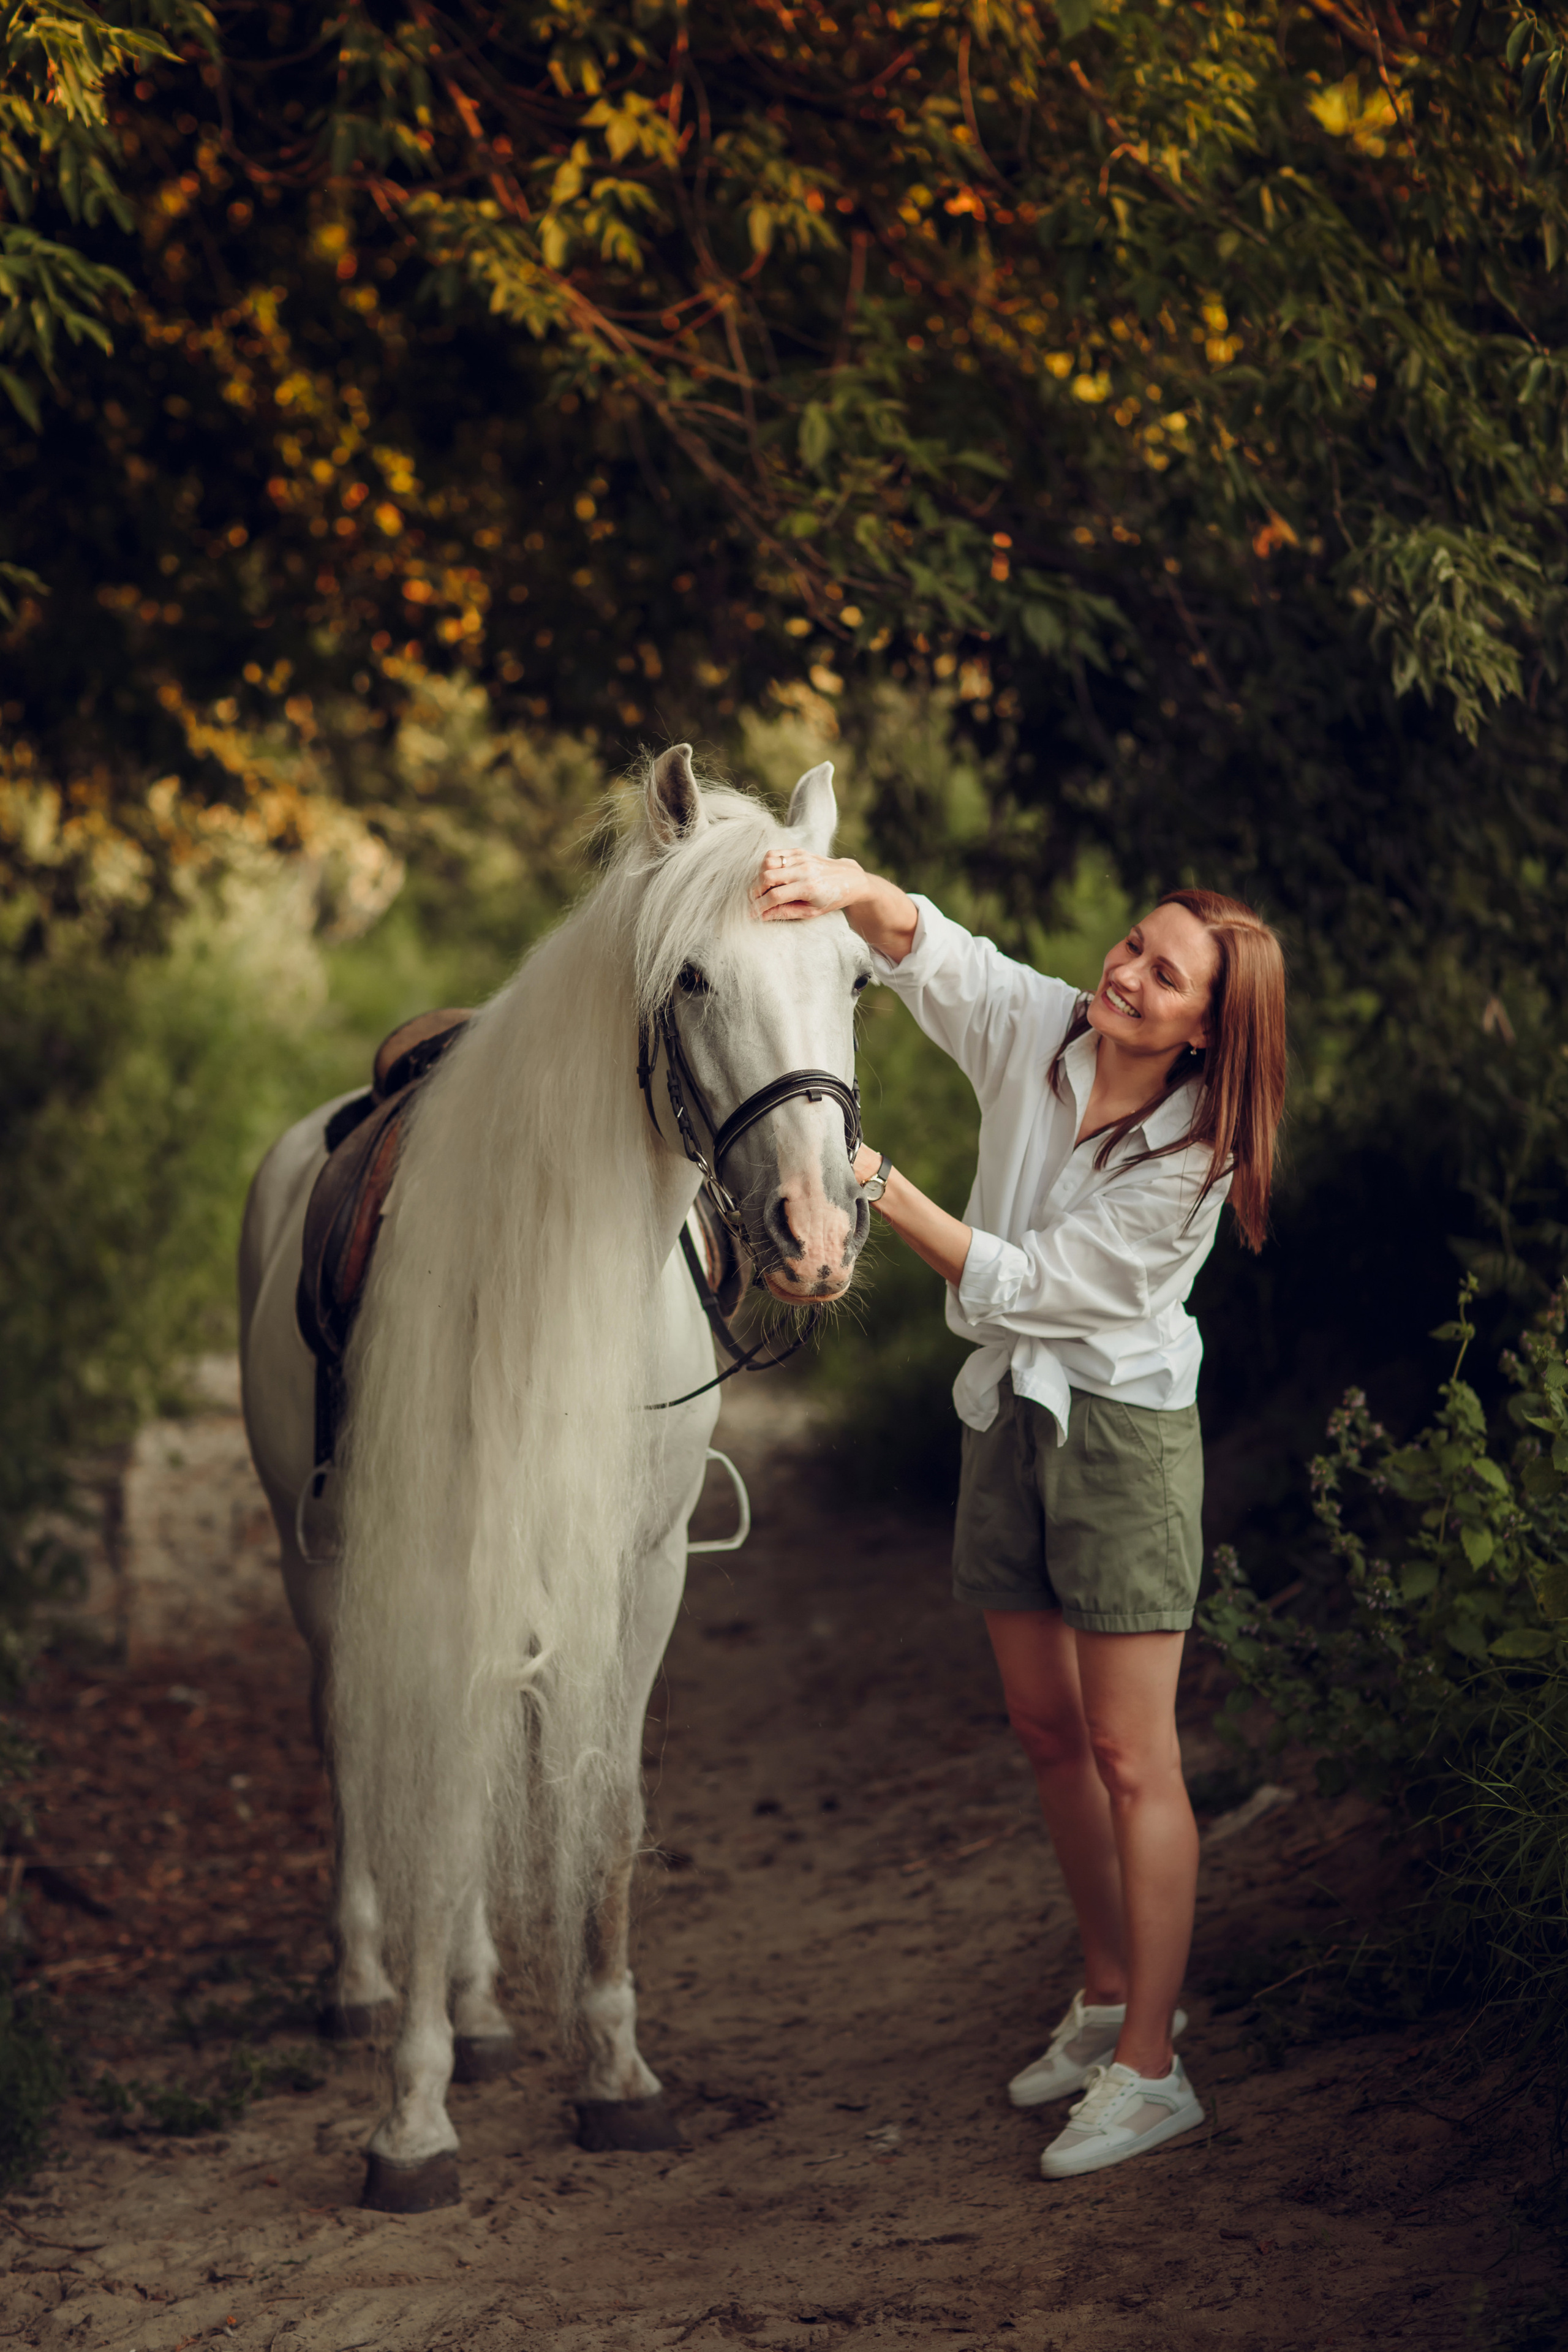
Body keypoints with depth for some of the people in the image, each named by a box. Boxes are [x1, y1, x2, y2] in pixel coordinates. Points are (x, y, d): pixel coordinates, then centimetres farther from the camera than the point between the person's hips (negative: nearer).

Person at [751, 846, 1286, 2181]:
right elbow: (927, 950, -18)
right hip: (1011, 1415, 6)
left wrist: (883, 1188, -25)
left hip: (1124, 1429, -6)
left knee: (1132, 1760, -5)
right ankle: (1114, 1997, 30)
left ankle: (1151, 2070, -1)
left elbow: (1026, 1284, -19)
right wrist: (854, 891, -41)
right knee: (1049, 1734, 14)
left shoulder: (1192, 1161, -19)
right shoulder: (1038, 1032, -4)